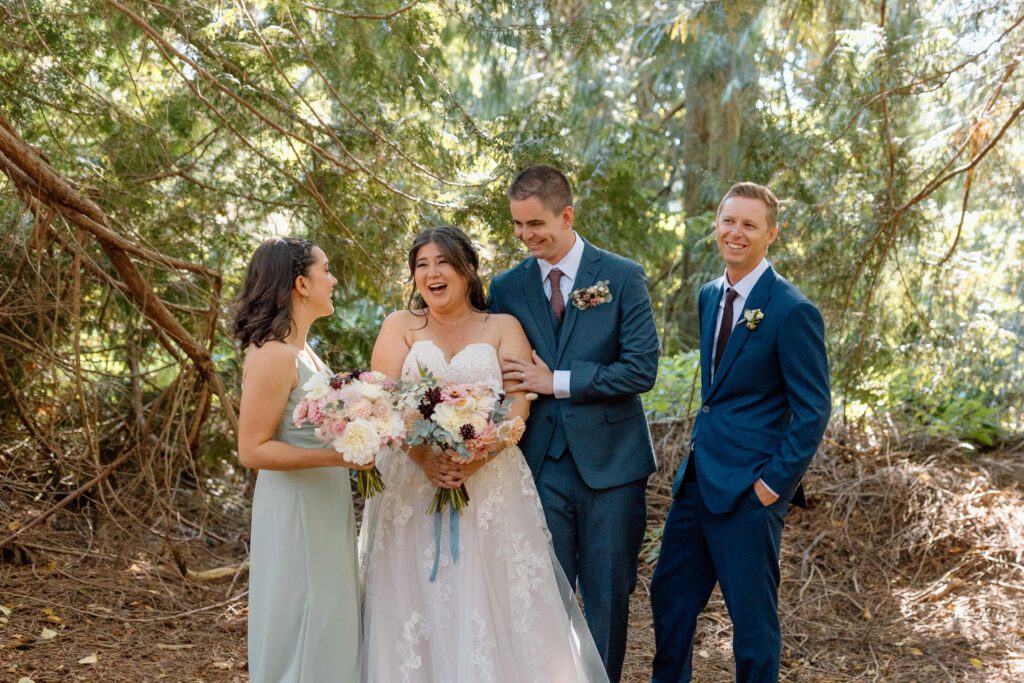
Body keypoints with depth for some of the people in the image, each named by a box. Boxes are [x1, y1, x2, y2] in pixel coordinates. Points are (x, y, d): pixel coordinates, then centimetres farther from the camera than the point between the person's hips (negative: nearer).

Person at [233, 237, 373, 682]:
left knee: (330, 630, 16)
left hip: (326, 508, 9)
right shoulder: (273, 356, -18)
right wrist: (338, 455, -26)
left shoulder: (303, 351, 11)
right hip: (295, 511, -9)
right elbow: (253, 450, -20)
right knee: (300, 633, 1)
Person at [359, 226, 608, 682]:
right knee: (417, 602, 2)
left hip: (490, 486, 0)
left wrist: (476, 457, -19)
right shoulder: (400, 327, 9)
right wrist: (426, 458, -18)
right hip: (412, 485, 1)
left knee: (492, 602, 0)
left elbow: (519, 405, -4)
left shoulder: (502, 328, 8)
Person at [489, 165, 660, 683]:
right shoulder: (507, 287, 5)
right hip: (541, 465, 2)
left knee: (608, 597, 9)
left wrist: (557, 382, -13)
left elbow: (642, 369, -10)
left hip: (610, 463, -2)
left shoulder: (623, 276, -3)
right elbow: (504, 375, 9)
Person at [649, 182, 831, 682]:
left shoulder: (792, 311, -15)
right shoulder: (710, 296, 9)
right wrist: (703, 439, 13)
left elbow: (813, 411, -14)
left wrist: (775, 483, -15)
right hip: (699, 475, 8)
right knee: (669, 595, 18)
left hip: (748, 487, -8)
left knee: (752, 616, 6)